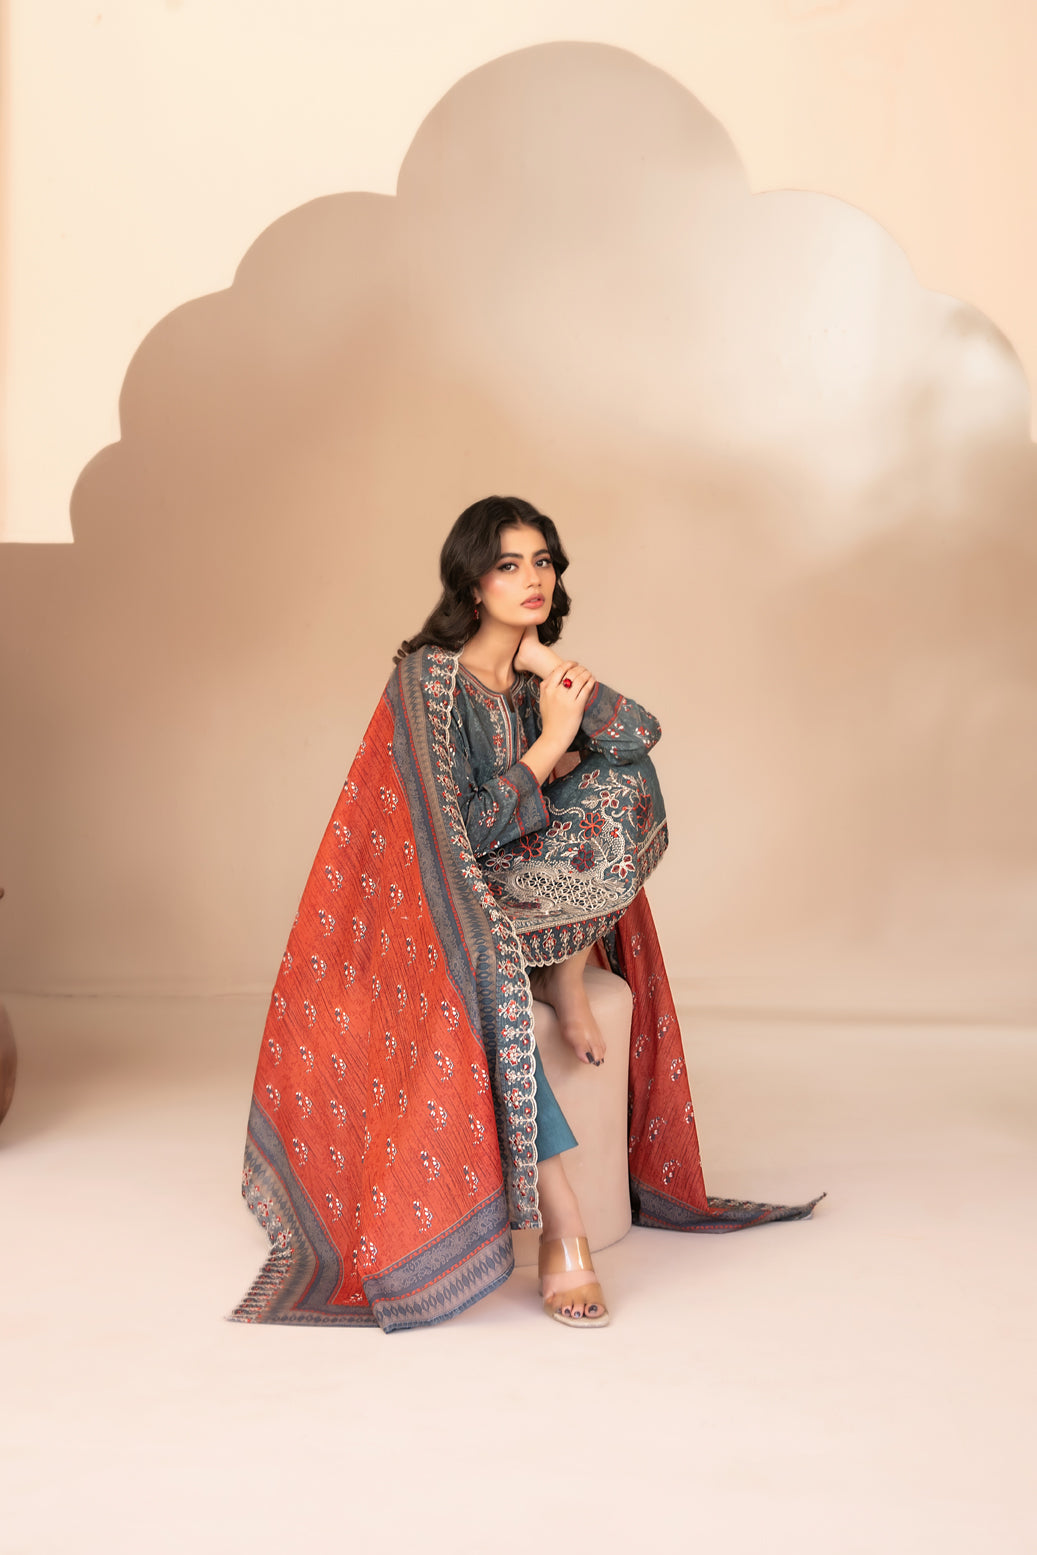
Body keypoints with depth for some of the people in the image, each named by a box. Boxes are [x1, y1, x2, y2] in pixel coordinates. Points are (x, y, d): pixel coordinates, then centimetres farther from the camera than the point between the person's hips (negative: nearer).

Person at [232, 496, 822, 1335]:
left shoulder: (539, 674, 7)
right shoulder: (429, 678, -12)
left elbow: (642, 733, -6)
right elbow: (458, 831, -19)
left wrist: (557, 669, -15)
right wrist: (549, 745, -16)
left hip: (525, 887, 6)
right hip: (440, 904, -6)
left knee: (623, 786, -16)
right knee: (489, 987, -40)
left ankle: (568, 976, -14)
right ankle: (561, 1231, -39)